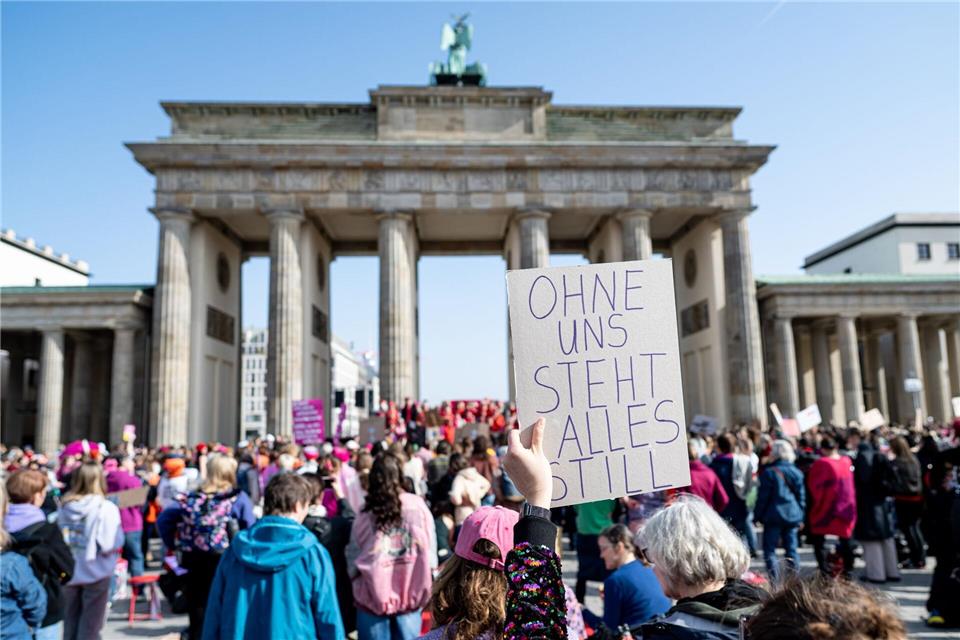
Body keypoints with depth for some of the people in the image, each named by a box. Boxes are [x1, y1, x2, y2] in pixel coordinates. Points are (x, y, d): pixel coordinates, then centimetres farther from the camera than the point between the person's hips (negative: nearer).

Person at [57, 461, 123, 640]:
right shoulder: (106, 508, -18)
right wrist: (118, 536, -2)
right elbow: (109, 545, -20)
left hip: (69, 572, 4)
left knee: (70, 622, 19)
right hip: (96, 572, -4)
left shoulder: (65, 507, -4)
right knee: (90, 625, 9)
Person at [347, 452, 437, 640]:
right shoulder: (418, 505, -7)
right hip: (410, 592, 1)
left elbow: (354, 555, -3)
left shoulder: (366, 514, -9)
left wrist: (356, 579, 15)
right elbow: (430, 550, -1)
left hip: (373, 594, -1)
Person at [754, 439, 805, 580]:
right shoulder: (797, 472, 5)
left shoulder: (769, 472, -10)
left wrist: (758, 515, 1)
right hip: (793, 516, 5)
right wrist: (800, 517, 17)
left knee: (770, 549, 2)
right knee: (791, 548, 11)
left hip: (773, 516, -5)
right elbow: (801, 496, 9)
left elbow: (763, 497, -8)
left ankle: (774, 580, -2)